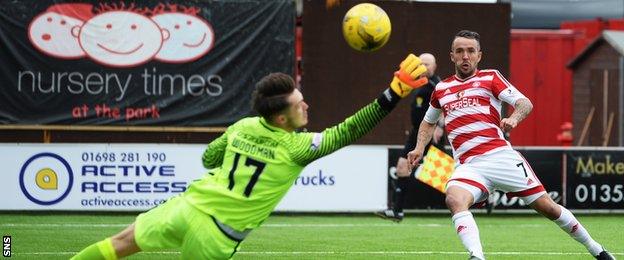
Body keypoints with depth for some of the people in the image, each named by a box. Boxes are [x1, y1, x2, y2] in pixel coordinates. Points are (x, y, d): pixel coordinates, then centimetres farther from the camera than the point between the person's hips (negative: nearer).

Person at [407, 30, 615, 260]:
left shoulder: (490, 78, 9)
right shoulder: (441, 89, 18)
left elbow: (525, 103, -2)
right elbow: (428, 122, 35)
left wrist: (513, 118, -25)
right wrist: (419, 149, 17)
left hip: (500, 155, -2)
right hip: (468, 166, 2)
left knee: (546, 206, -2)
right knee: (454, 199, -32)